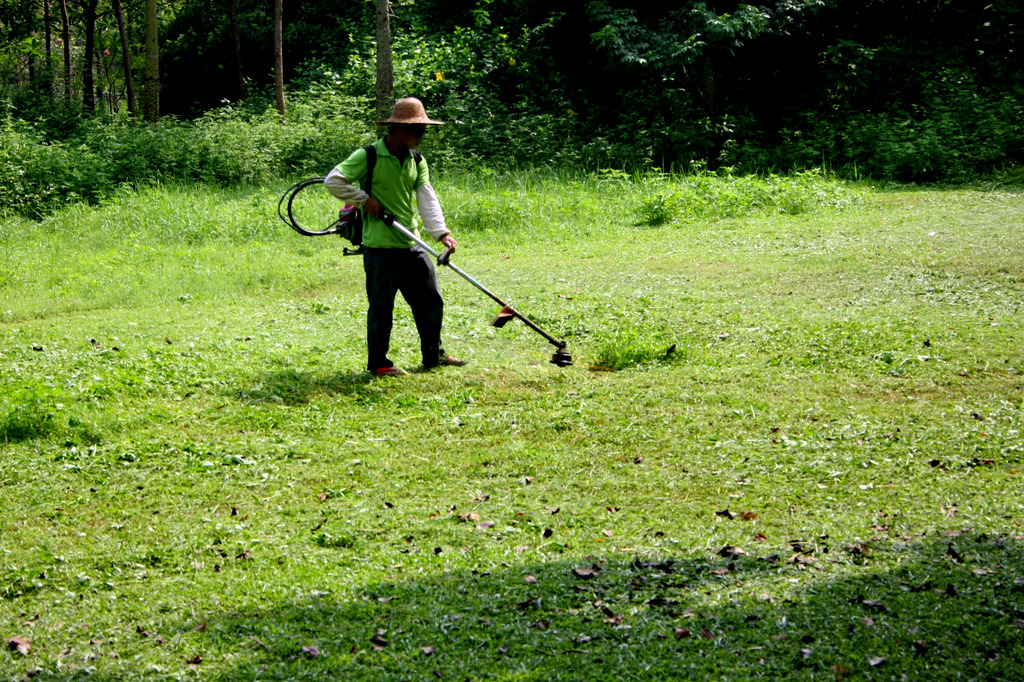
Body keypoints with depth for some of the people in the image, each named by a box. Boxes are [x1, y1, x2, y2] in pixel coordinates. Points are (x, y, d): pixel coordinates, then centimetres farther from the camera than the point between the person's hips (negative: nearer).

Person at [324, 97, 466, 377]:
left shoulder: (417, 161, 8)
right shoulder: (368, 157, -11)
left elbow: (427, 199, -2)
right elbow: (332, 180, -14)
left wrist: (441, 232, -15)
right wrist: (364, 199, -14)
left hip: (411, 245, 6)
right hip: (380, 246, -6)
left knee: (431, 300, 10)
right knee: (381, 306, 1)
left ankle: (433, 355, 25)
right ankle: (378, 363, 14)